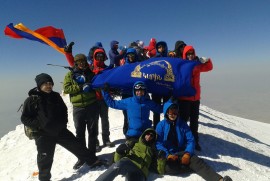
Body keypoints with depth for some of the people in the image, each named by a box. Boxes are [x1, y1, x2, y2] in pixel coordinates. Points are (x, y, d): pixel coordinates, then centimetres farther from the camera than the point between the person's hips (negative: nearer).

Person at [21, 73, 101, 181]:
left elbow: (64, 110, 16)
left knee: (76, 146, 7)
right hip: (43, 134, -3)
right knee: (45, 158, 5)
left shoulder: (56, 96, 4)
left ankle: (93, 161, 22)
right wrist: (39, 125, -17)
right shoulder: (31, 100, -8)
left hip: (60, 130, 4)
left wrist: (63, 123, 4)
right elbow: (25, 118, -6)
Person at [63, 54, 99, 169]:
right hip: (78, 107, 0)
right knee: (80, 132, 6)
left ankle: (92, 155, 22)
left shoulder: (91, 72, 10)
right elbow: (66, 89, -5)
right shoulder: (70, 75, 7)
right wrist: (80, 87, -16)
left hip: (92, 105, 1)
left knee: (92, 131, 8)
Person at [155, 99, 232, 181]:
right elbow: (158, 143, -5)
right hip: (167, 154, -2)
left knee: (197, 161, -27)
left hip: (181, 153, 2)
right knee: (167, 167, -34)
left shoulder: (182, 124, 7)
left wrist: (187, 153, -17)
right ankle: (192, 166, -18)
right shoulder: (161, 125, 1)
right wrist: (167, 155, -20)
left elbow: (190, 140, 1)